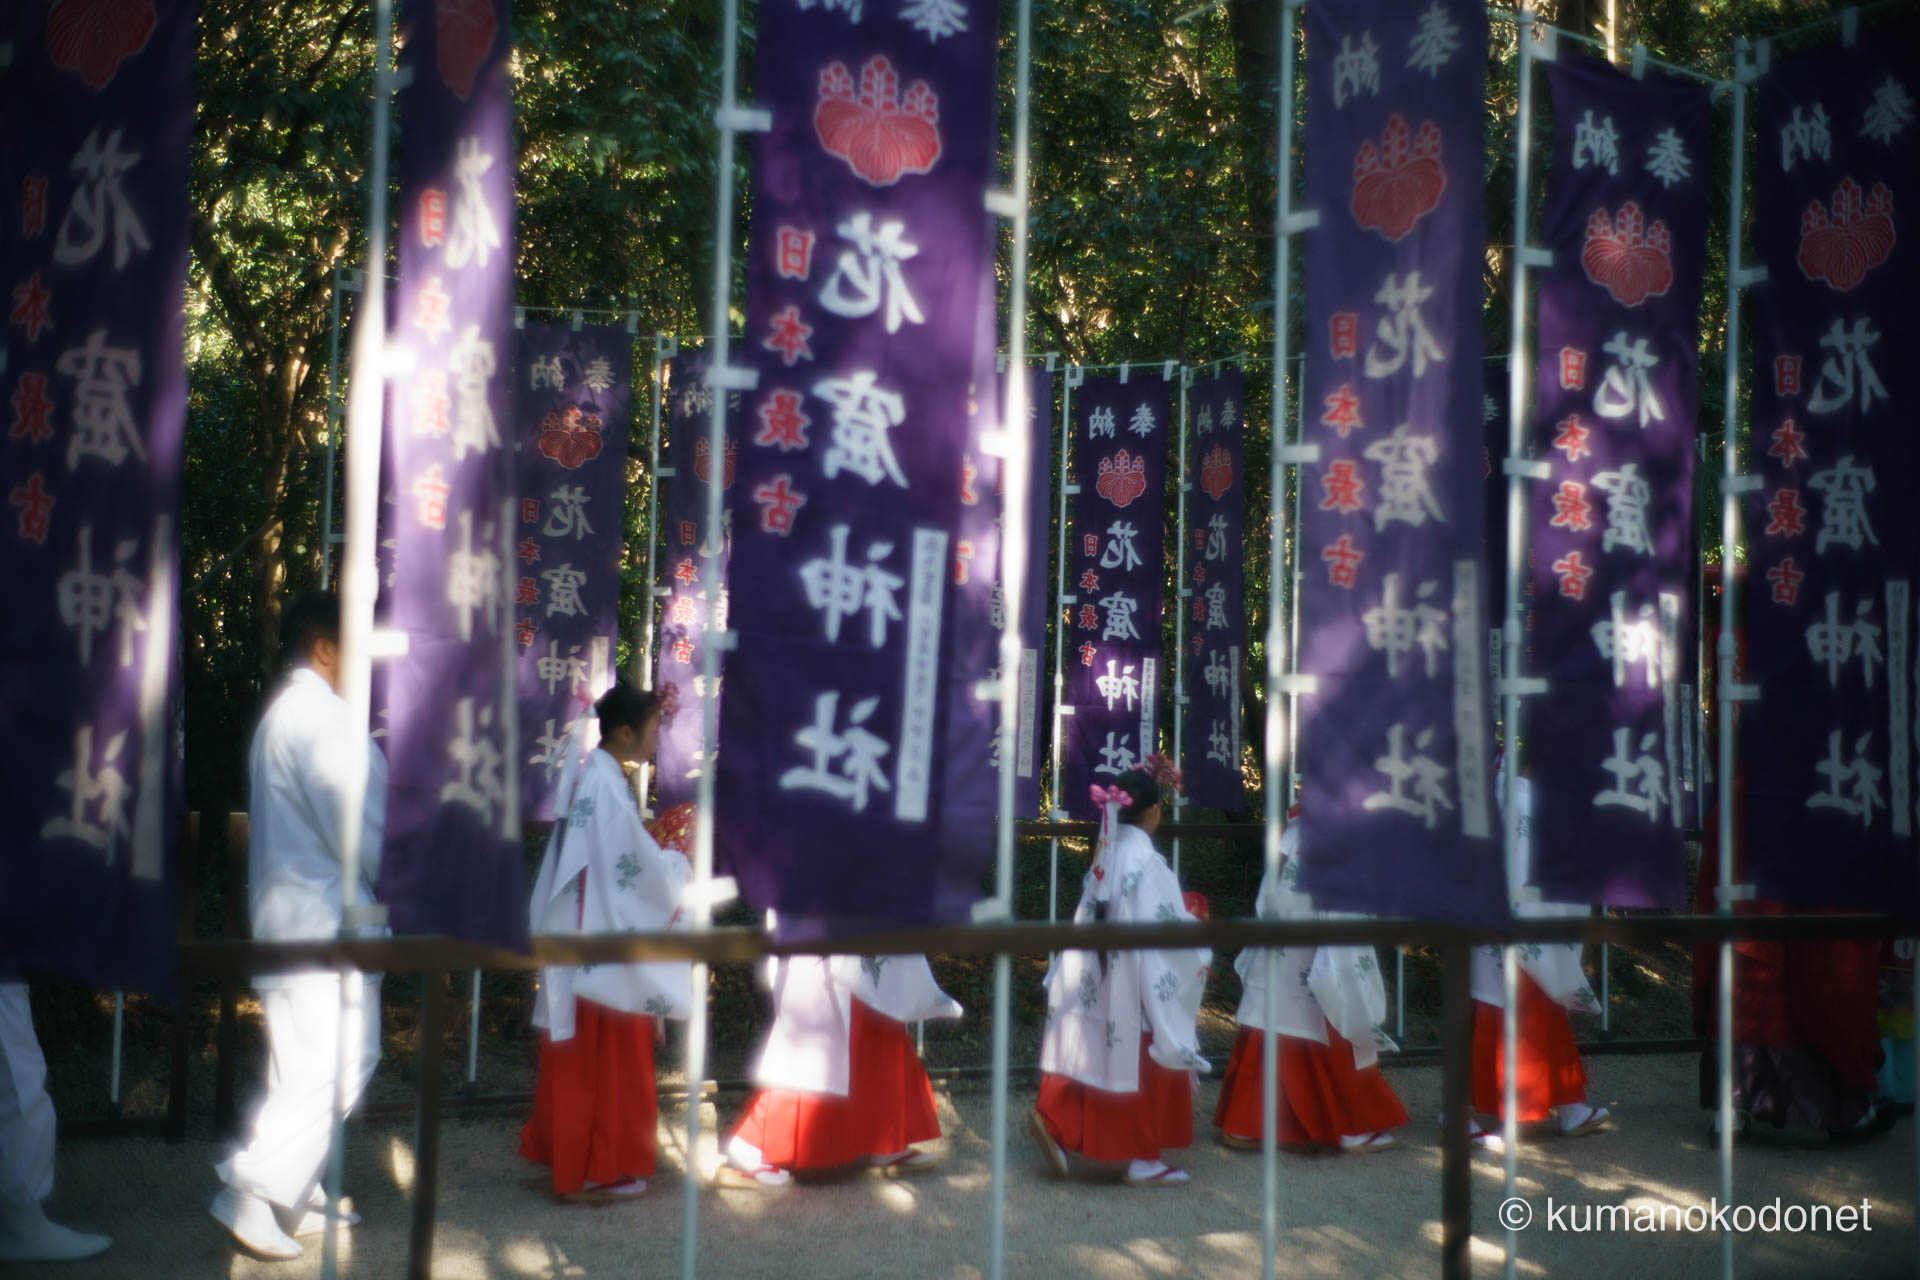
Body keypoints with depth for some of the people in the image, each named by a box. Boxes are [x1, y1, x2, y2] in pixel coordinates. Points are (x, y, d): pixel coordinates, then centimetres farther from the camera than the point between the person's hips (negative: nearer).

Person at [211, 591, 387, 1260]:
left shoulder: (283, 712, 16)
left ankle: (296, 1197, 22)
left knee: (305, 1064, 15)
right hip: (327, 919, -11)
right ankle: (253, 1193, -7)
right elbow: (361, 828, -19)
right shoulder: (321, 718, -17)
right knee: (335, 1065, -8)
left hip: (291, 918, 11)